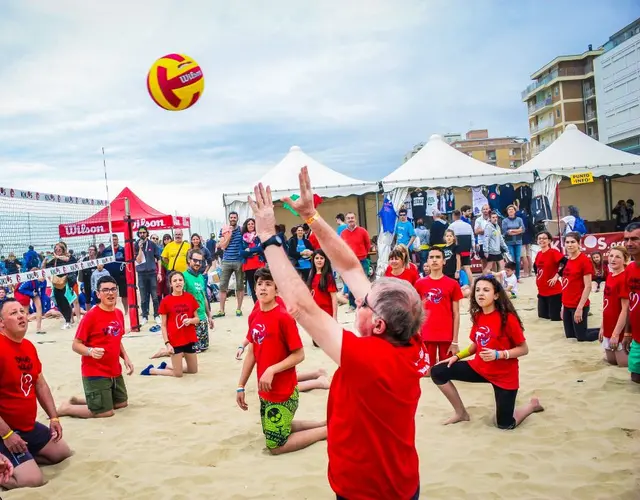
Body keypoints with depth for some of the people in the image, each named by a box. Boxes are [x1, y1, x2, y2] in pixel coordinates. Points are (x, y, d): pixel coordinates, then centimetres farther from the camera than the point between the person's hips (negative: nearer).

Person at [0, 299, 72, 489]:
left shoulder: (29, 346, 6)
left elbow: (40, 384, 16)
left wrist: (53, 418, 11)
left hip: (30, 426, 9)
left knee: (64, 453, 19)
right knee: (33, 481, -19)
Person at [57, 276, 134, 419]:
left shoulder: (119, 313, 4)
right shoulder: (91, 316, -18)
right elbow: (76, 345, -16)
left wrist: (126, 358, 5)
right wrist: (90, 351, -35)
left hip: (114, 371, 8)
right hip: (95, 373, -8)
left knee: (122, 402, 21)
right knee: (105, 411, -4)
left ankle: (77, 401, 31)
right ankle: (65, 408, 14)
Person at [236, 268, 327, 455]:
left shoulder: (284, 317, -20)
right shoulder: (254, 316, 3)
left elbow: (299, 355, -18)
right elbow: (252, 353, 11)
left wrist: (272, 370, -26)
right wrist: (241, 386, 10)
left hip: (283, 393, -8)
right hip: (265, 392, 8)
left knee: (275, 446, 1)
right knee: (275, 430, 23)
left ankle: (329, 430, 11)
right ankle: (323, 424, 32)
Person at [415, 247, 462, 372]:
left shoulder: (453, 284, 1)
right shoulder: (420, 283, 5)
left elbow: (456, 314, 1)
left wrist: (455, 341, -2)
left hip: (447, 336, -1)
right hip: (426, 335, 1)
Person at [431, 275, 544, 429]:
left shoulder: (507, 318, -20)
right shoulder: (477, 316, -2)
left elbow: (524, 349, -15)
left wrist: (498, 354, -27)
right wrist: (457, 356, -1)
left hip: (504, 376, -5)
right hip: (479, 368, 5)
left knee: (505, 424, 3)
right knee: (438, 372, -9)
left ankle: (532, 405, 35)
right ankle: (461, 412, 11)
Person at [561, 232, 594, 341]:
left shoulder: (585, 260, -12)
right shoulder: (567, 261, 10)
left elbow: (588, 287, -15)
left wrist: (580, 308, -19)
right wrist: (563, 306, 13)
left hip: (578, 306, -8)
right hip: (567, 306, 8)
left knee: (581, 337, 1)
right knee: (569, 335, 13)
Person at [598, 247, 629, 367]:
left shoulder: (624, 278, -19)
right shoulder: (609, 276, 6)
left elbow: (625, 309, -21)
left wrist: (616, 334, -20)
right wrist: (603, 327, 14)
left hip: (619, 329, -8)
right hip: (608, 326, 8)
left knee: (623, 362, 5)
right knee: (611, 360, 18)